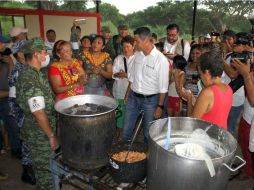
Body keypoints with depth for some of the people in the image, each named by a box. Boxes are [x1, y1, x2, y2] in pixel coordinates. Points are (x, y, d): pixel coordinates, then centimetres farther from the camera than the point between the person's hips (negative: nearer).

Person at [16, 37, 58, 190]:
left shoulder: (35, 73, 5)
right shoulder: (29, 79, -26)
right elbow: (39, 113, -27)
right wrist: (51, 135, -19)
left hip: (43, 131, 9)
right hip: (40, 134, -9)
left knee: (47, 166, 26)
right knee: (45, 169, 10)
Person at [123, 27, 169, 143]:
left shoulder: (161, 59, -17)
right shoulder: (137, 55, 1)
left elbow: (163, 87, -13)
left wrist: (160, 106, -12)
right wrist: (127, 94, 13)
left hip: (150, 100, -5)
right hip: (133, 97, 5)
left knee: (148, 132, 12)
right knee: (126, 129, 15)